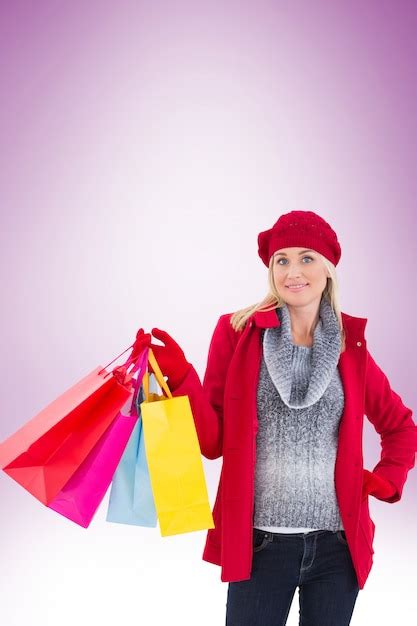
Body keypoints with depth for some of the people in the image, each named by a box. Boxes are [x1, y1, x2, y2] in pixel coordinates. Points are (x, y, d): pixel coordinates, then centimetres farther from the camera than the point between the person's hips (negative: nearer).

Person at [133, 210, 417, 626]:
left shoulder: (349, 346, 4)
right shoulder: (238, 332, -2)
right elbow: (212, 442, -3)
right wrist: (180, 377, -16)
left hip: (337, 545, 2)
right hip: (260, 542, -2)